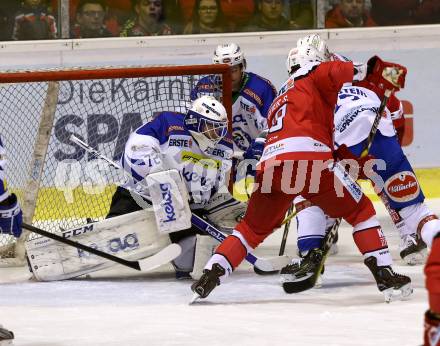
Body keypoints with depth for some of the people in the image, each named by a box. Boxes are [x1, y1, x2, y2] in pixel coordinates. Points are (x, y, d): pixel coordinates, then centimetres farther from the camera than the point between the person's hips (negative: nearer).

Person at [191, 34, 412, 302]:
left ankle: (210, 274, 6)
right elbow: (332, 73, -6)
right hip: (309, 160, -6)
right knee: (360, 210, 11)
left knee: (253, 228, 22)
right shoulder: (314, 74, 17)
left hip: (271, 165, 6)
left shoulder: (283, 96, 39)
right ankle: (384, 274, 2)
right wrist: (357, 70, 10)